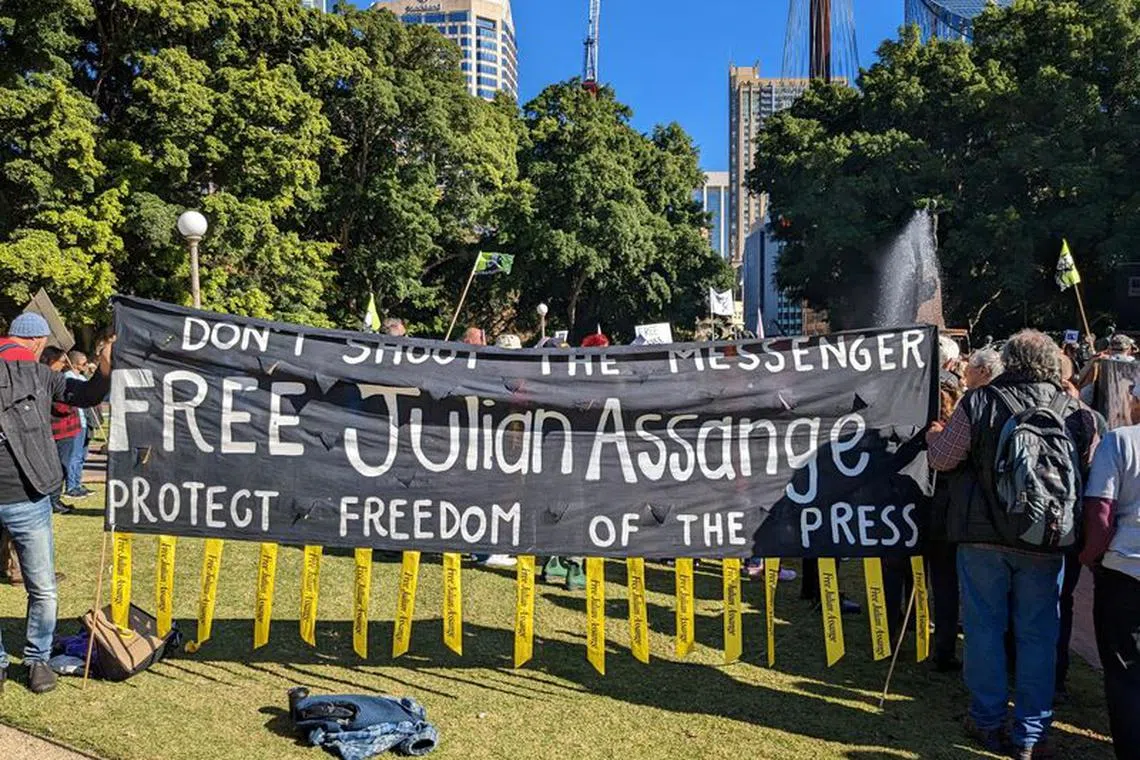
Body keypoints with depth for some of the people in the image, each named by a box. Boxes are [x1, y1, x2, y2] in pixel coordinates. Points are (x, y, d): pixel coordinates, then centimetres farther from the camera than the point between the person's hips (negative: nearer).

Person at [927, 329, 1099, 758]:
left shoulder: (979, 402, -8)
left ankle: (989, 724, 22)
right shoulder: (1076, 413, -3)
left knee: (984, 627, 11)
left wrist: (935, 434, 15)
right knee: (1038, 635, 10)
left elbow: (942, 459, -4)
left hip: (983, 535, -1)